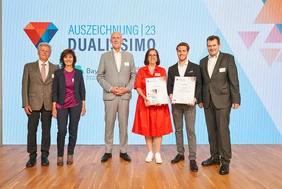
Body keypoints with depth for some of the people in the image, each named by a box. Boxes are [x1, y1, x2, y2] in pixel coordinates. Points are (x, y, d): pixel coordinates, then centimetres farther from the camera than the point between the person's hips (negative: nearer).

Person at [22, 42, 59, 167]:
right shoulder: (29, 67, 7)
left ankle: (44, 156, 16)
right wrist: (25, 103, -5)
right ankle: (32, 156, 14)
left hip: (49, 104, 0)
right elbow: (25, 86, 3)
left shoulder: (55, 68, 7)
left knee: (46, 130, 6)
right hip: (33, 103, 0)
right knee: (32, 130, 2)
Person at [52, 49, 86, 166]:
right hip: (62, 105, -1)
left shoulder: (78, 73, 3)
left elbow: (82, 90, 5)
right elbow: (54, 91, -1)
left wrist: (83, 105, 1)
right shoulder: (58, 73, 0)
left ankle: (70, 155, 19)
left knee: (73, 131, 5)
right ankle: (60, 155, 9)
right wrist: (54, 107, -6)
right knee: (61, 131, -8)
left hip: (75, 105, 1)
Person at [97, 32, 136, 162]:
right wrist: (110, 88, -9)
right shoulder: (105, 56, 5)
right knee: (109, 124, 3)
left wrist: (127, 88, -7)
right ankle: (108, 151, 15)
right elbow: (100, 76, 3)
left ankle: (123, 151, 16)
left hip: (125, 95, 1)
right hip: (110, 95, -1)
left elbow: (133, 75, 8)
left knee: (123, 124, 6)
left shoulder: (129, 56, 9)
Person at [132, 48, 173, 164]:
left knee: (158, 127, -1)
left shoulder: (162, 71, 9)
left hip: (159, 103, 0)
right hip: (145, 102, 0)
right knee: (146, 127, 3)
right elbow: (138, 87, 0)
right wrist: (144, 97, -17)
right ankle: (150, 152, 14)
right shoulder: (141, 71, 8)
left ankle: (157, 153, 6)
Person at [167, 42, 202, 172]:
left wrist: (195, 98, -16)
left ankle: (192, 159, -1)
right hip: (176, 103, 3)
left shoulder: (195, 67, 4)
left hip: (189, 103, -3)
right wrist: (170, 95, -11)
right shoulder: (172, 69, 12)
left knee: (190, 130, -6)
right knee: (178, 129, 11)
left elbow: (199, 85, -1)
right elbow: (169, 85, 9)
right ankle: (180, 153, 23)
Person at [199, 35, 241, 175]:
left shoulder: (228, 58, -3)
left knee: (223, 130, -6)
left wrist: (236, 99, -12)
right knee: (211, 131, 10)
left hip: (222, 100, -5)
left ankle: (225, 161, 4)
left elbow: (234, 80, -7)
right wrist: (200, 99, 9)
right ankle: (214, 157, 22)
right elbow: (202, 82, 12)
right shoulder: (203, 61, 12)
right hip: (208, 101, 5)